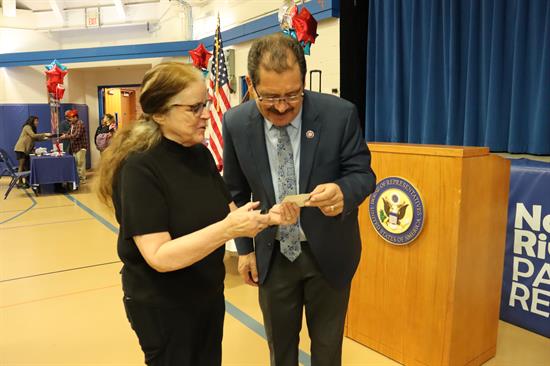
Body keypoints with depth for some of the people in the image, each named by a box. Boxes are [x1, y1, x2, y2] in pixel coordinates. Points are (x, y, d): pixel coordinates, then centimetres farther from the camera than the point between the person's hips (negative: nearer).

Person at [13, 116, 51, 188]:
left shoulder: (32, 128, 18)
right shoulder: (27, 127, -10)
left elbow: (35, 138, 12)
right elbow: (33, 136, -22)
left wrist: (44, 138, -1)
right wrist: (44, 134, -21)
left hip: (26, 150, 9)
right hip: (20, 149, -9)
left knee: (27, 166, 7)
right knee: (22, 166, -8)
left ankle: (27, 182, 10)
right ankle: (20, 182, -6)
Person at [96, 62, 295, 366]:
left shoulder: (201, 153, -2)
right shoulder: (139, 168, -23)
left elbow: (225, 212, 3)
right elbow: (159, 256, -28)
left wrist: (268, 216, -15)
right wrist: (228, 229, -36)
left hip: (209, 294, 7)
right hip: (161, 305, -7)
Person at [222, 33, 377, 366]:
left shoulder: (340, 114, -18)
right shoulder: (236, 123, -11)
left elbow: (362, 173, -11)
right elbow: (236, 191, 1)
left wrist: (343, 192, -35)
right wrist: (245, 248, 3)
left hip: (328, 251, -1)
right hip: (272, 255, 2)